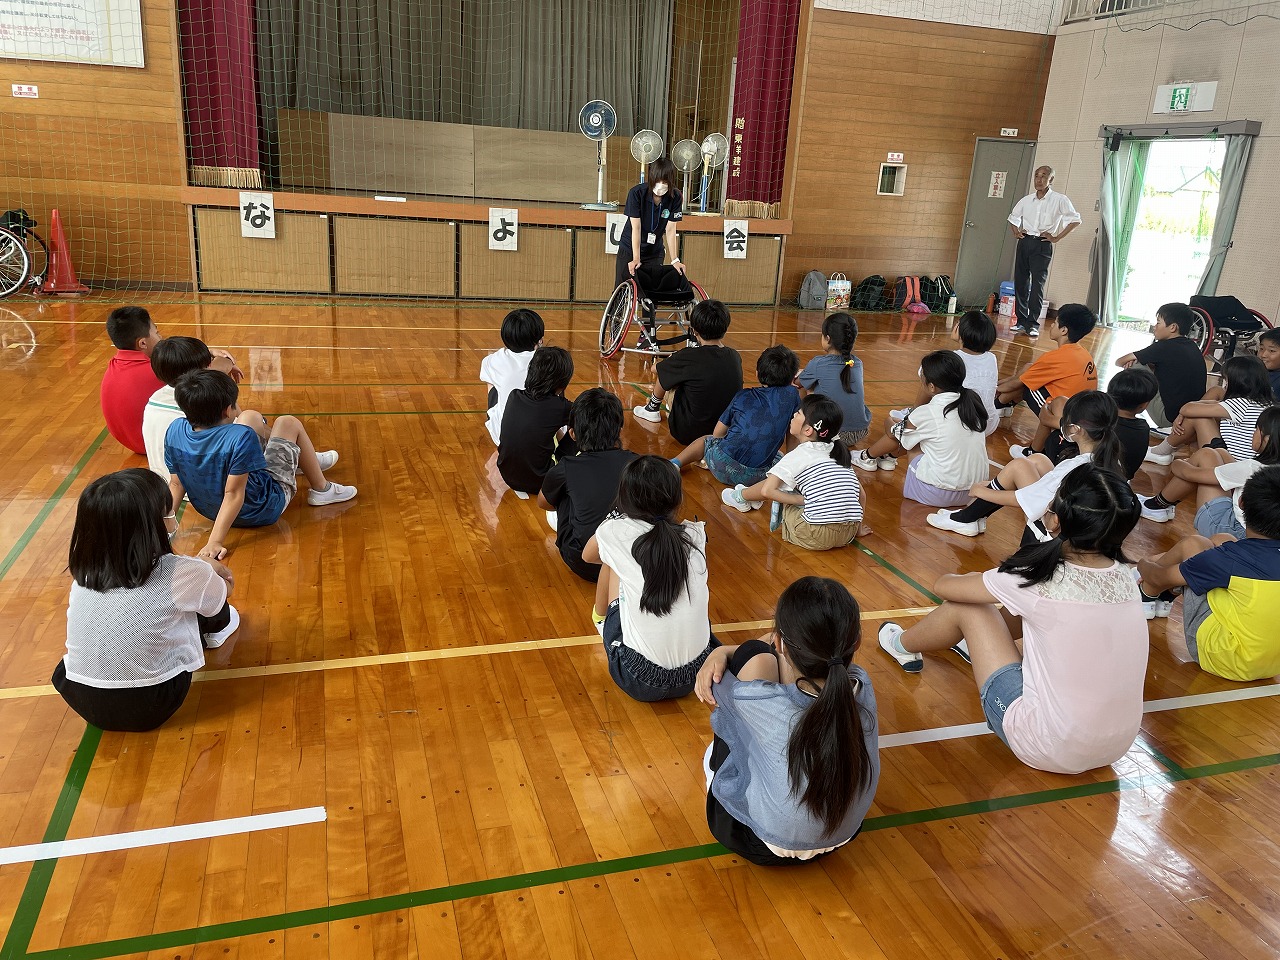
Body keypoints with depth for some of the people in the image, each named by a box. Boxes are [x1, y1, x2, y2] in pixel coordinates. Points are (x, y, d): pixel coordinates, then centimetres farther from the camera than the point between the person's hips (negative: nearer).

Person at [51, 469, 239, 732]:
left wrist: (204, 567, 23)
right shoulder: (179, 575, -20)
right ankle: (208, 633, 43)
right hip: (148, 707, -4)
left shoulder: (85, 569, -6)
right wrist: (207, 569, 24)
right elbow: (220, 595, 4)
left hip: (81, 700, 5)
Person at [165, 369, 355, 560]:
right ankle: (321, 489, 21)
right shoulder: (240, 437, -34)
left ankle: (306, 460, 43)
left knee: (251, 417, 17)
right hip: (261, 512, -6)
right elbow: (234, 493, -34)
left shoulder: (175, 431, -15)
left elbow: (176, 484, -9)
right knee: (288, 423, 6)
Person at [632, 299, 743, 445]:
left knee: (665, 372, 11)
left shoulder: (689, 357, -21)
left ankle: (652, 409, 34)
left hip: (688, 434, -5)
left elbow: (655, 369, -2)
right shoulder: (735, 357, -6)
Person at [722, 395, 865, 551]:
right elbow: (860, 493, 16)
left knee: (775, 483, 13)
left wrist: (800, 500, -2)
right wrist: (857, 526, 23)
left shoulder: (798, 456, -4)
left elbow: (767, 490, -12)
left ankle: (741, 497, 40)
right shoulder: (840, 453, 14)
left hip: (817, 537, -7)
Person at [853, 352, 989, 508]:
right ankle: (888, 455, 38)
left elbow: (894, 435, 3)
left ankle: (867, 457, 33)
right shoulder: (972, 401, -2)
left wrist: (891, 423, 25)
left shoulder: (927, 414, -18)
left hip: (938, 494, -6)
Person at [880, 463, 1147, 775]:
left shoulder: (1039, 579, -20)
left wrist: (974, 583, 20)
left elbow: (944, 586, -2)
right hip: (1117, 746, 6)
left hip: (1047, 748, -6)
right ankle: (980, 645, 54)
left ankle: (902, 645, 36)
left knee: (967, 607, 6)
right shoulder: (1125, 575, -5)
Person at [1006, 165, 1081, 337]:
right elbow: (1013, 218, 26)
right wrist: (1016, 232, 8)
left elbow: (1075, 220, -3)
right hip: (1024, 242, 5)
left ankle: (1033, 324, -12)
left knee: (1037, 283, -12)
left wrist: (1057, 237, -8)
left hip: (1042, 245, -5)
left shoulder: (1059, 200, -2)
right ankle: (1021, 321, 12)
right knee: (1020, 282, 4)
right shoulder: (1026, 200, 11)